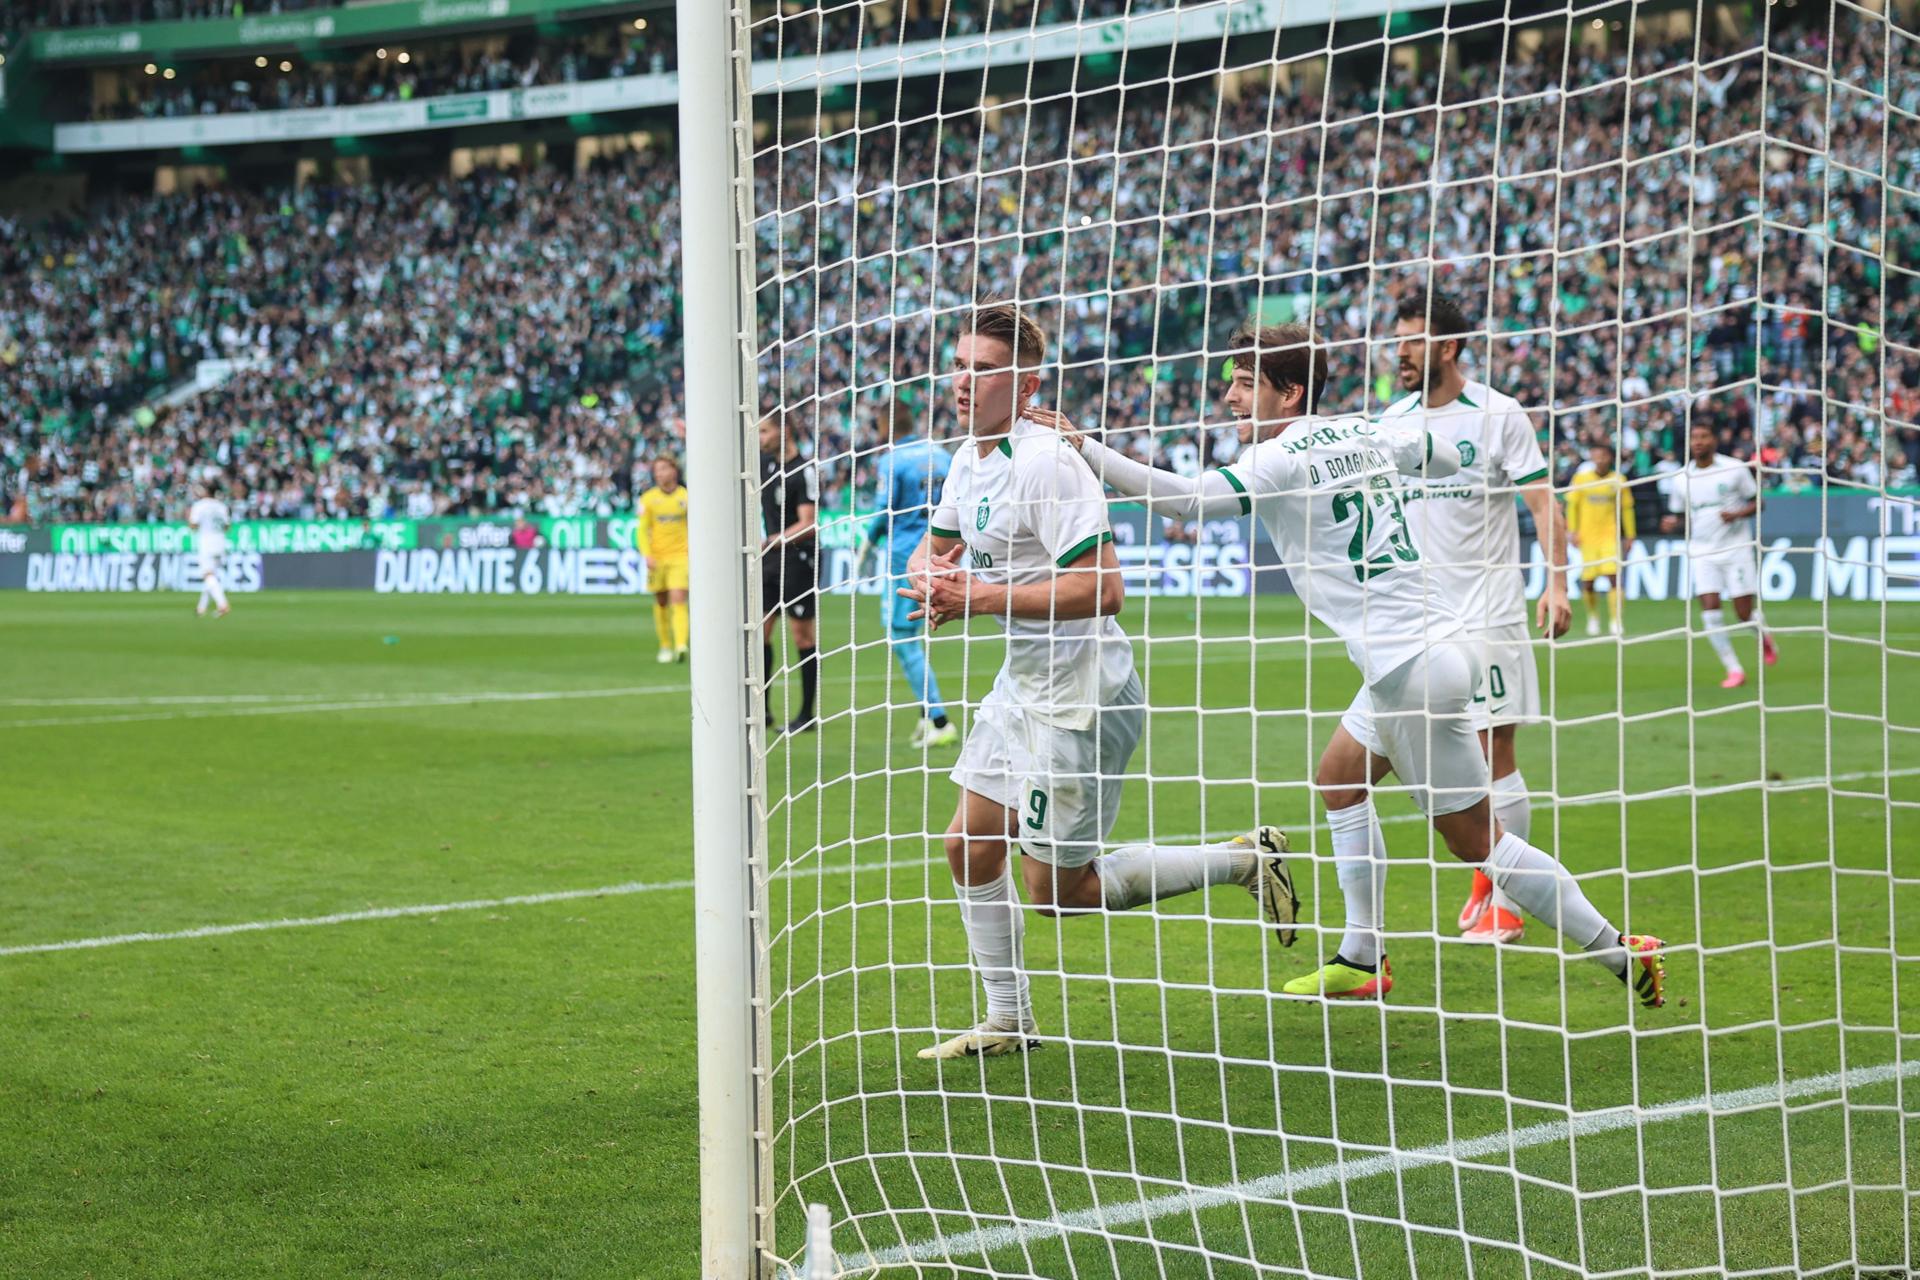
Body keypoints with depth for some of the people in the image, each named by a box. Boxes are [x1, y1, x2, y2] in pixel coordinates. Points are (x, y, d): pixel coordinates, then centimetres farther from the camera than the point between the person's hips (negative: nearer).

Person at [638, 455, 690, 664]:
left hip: (681, 556, -2)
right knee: (661, 603, 8)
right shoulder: (648, 498, 3)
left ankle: (681, 646, -25)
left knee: (678, 600, -15)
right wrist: (647, 555, -11)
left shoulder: (685, 496, 3)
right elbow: (642, 530, 2)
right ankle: (665, 646, 20)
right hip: (657, 558, 2)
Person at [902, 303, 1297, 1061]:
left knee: (1059, 889, -2)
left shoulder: (1045, 464, -22)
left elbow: (1103, 589, -28)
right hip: (1023, 685, 9)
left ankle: (1244, 860, 10)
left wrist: (981, 597, -27)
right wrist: (930, 576, -3)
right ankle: (1008, 1022, 25)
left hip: (1078, 699, -9)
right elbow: (934, 547, 23)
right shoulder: (971, 461, 7)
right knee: (969, 848, 11)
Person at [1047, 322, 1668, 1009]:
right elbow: (1447, 455, 29)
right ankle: (1362, 959, 23)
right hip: (1446, 637, 9)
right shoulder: (1363, 432, 12)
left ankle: (1621, 952, 3)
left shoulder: (1281, 460, -12)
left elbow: (1184, 498, -24)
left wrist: (1081, 448, -25)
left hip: (1414, 666, -9)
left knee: (1476, 838, -1)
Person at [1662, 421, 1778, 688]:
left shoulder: (1735, 468, -5)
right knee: (1710, 610, -12)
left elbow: (1756, 502, 1)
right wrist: (1672, 523, -10)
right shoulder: (1681, 479, 3)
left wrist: (1737, 514, -19)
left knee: (1745, 614, -3)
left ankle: (1764, 636, 33)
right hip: (1702, 552, 2)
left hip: (1736, 548, -2)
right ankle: (1734, 670, -1)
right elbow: (1681, 515, 14)